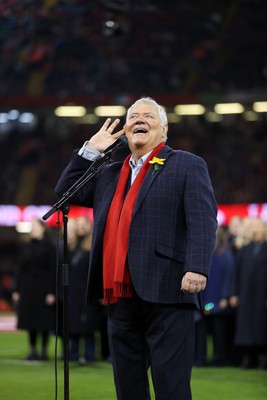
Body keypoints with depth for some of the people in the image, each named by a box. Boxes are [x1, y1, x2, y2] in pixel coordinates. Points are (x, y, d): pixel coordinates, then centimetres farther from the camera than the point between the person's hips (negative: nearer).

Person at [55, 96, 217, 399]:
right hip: (121, 298, 6)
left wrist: (197, 268, -20)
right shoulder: (109, 175, 24)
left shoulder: (187, 166, 5)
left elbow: (203, 221, -6)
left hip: (166, 294, -6)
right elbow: (65, 191, 23)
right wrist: (90, 150, 16)